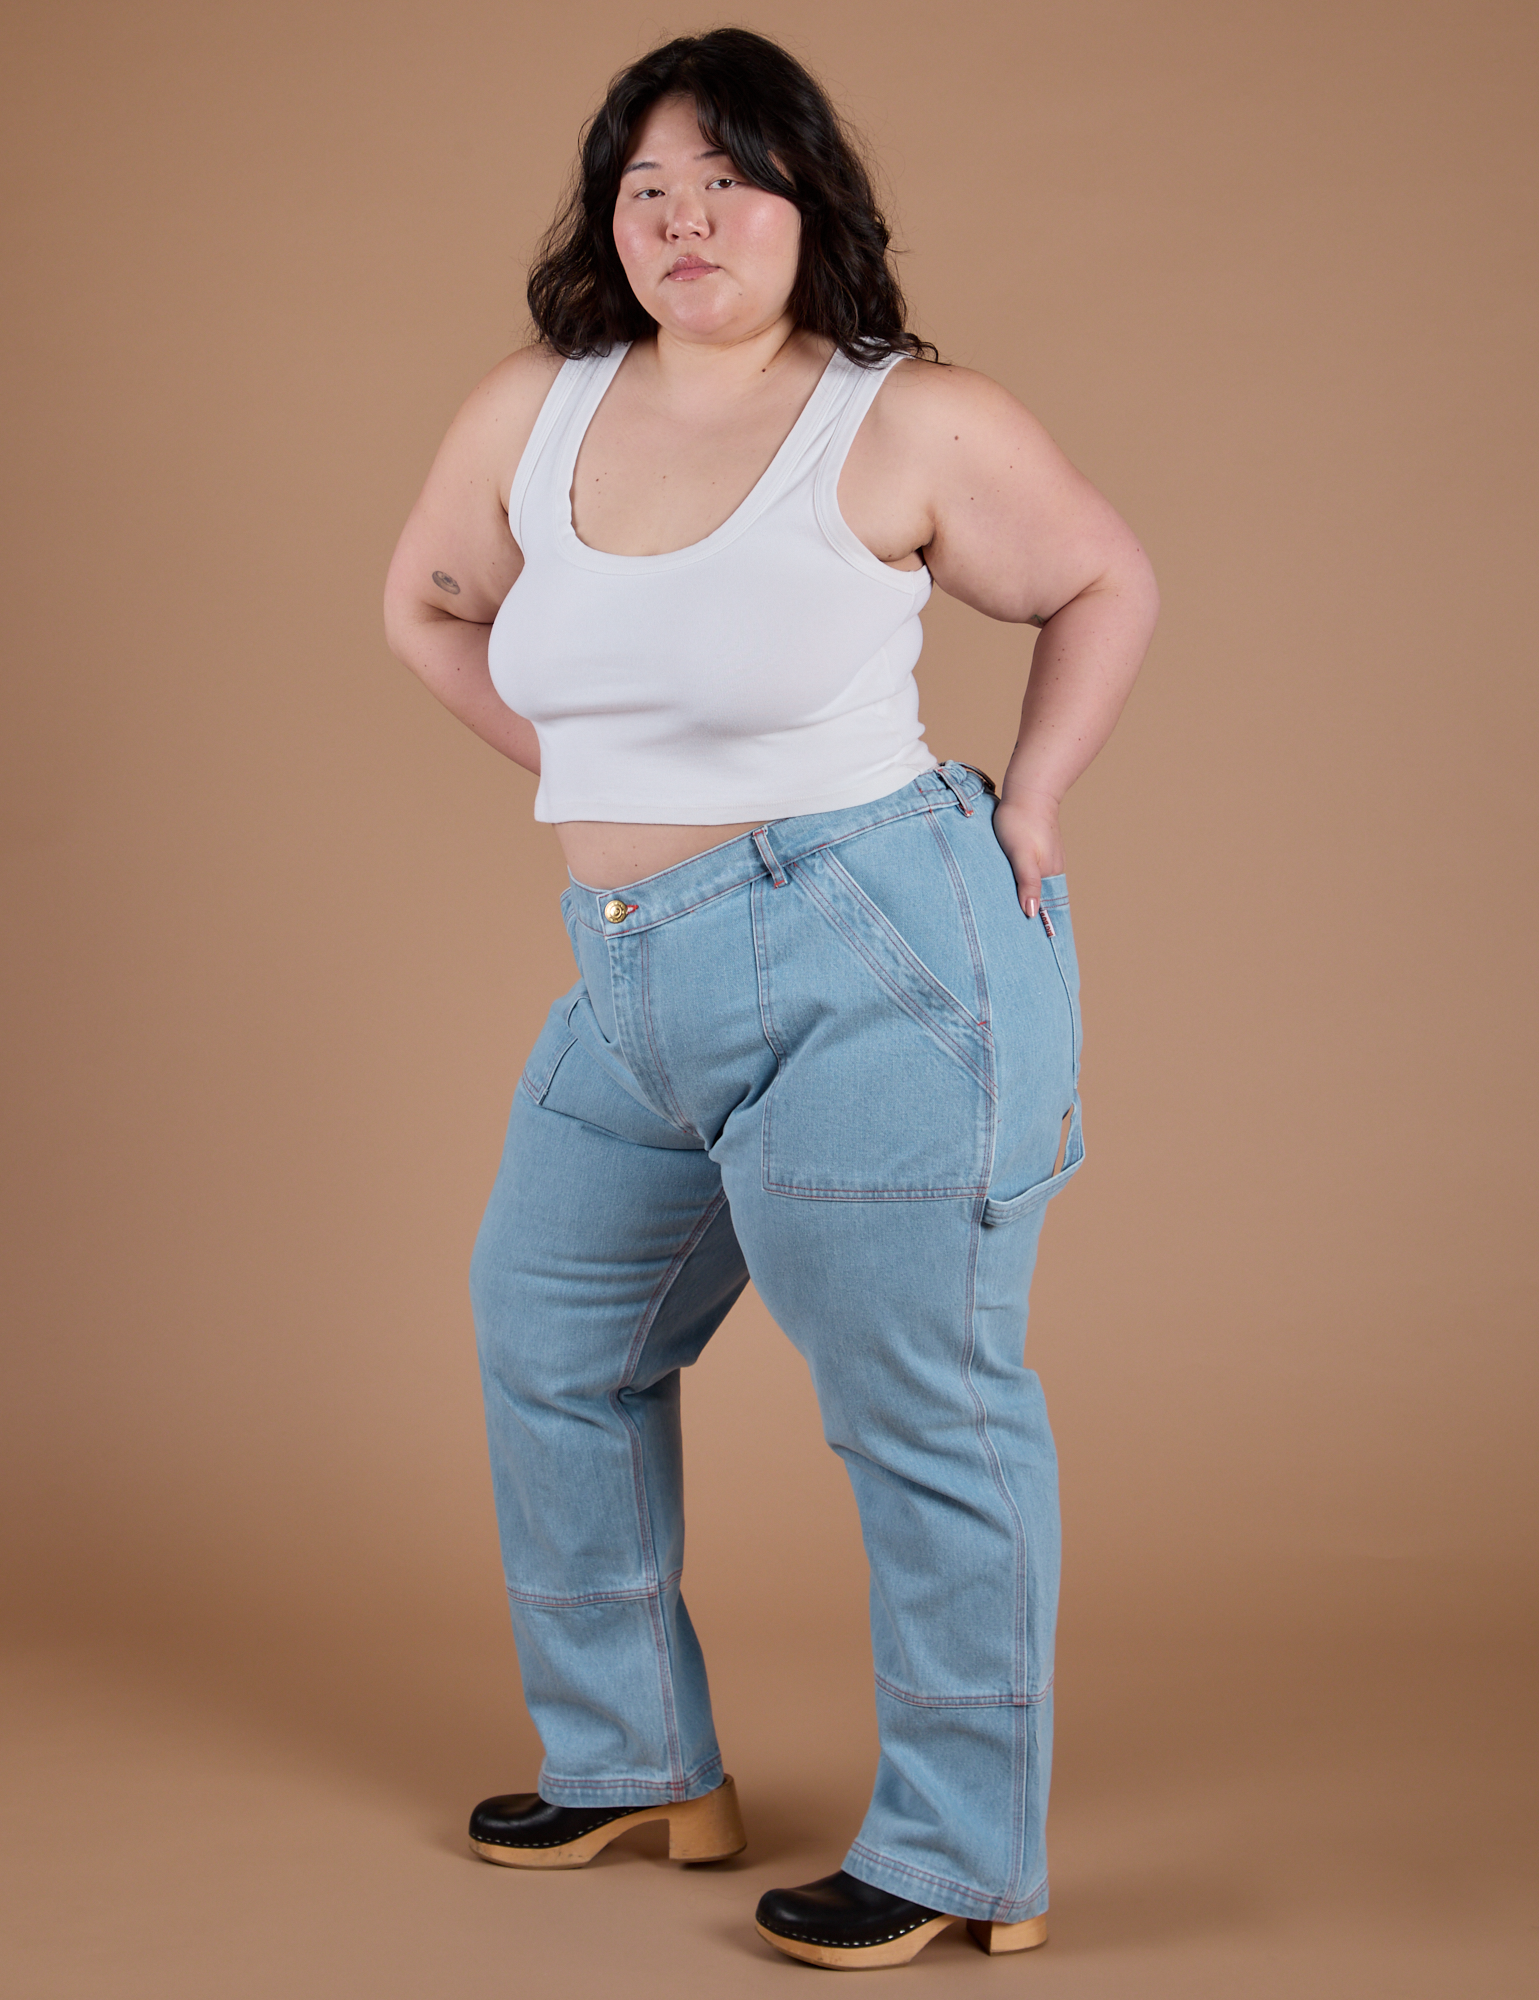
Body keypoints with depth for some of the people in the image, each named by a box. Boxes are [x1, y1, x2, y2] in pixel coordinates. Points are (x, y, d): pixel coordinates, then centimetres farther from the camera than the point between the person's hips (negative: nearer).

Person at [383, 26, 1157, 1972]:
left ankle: (964, 1859, 12)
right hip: (633, 990, 7)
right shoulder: (531, 414, 6)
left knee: (920, 1406, -1)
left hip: (876, 960, -7)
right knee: (546, 1341, 16)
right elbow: (427, 603, 22)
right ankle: (633, 1762, 33)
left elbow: (1107, 586, 5)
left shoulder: (913, 422, -7)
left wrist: (1023, 811, -3)